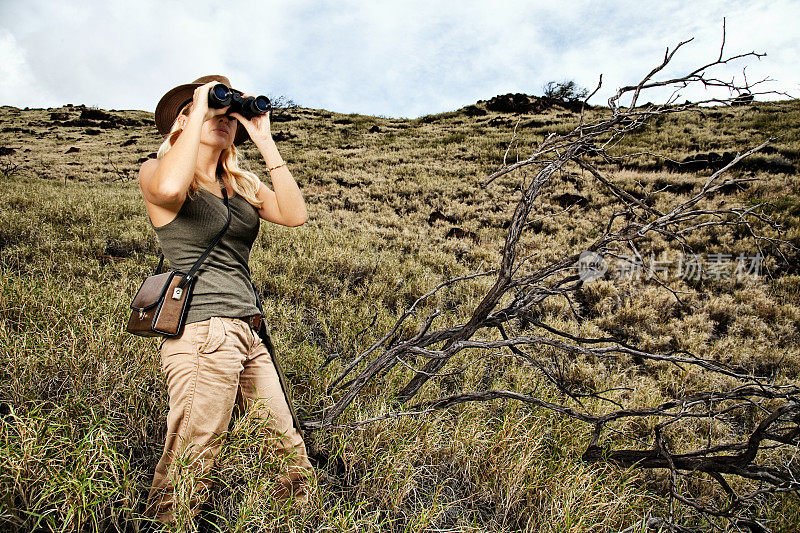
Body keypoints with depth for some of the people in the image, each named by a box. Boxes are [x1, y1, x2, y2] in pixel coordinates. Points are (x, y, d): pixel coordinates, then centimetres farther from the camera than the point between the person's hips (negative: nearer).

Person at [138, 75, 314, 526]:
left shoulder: (242, 184, 18)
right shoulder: (156, 171, 0)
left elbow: (295, 214, 2)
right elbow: (169, 187, -26)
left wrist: (266, 142, 3)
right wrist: (199, 111, -12)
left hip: (250, 335, 7)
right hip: (202, 333, -7)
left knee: (293, 457, 14)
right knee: (184, 482, -3)